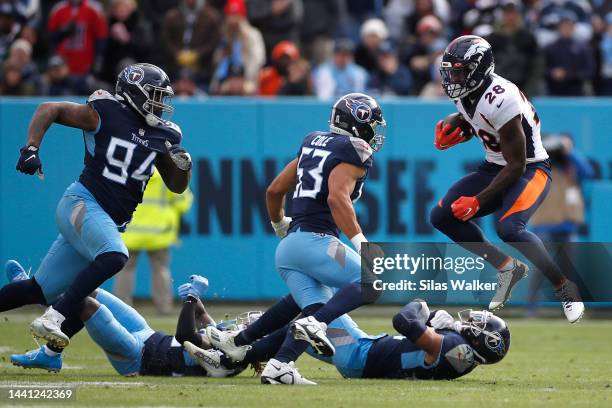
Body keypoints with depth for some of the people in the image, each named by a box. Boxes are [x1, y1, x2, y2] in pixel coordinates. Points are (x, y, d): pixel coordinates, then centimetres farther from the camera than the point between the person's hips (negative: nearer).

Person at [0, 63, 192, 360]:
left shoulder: (162, 137, 11)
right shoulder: (106, 114, -6)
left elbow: (176, 186, 19)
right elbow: (49, 110, -1)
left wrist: (183, 164, -3)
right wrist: (31, 148, -15)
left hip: (111, 222, 7)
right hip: (82, 203, -7)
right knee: (114, 256, -34)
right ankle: (52, 319, -33)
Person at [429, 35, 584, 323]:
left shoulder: (500, 100, -29)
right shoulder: (464, 94, -3)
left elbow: (516, 167, -25)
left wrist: (477, 201, -22)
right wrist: (447, 139, -3)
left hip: (530, 169, -9)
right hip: (494, 167, 9)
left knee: (508, 228, -33)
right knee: (441, 217, 0)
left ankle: (566, 288, -16)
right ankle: (506, 268, 11)